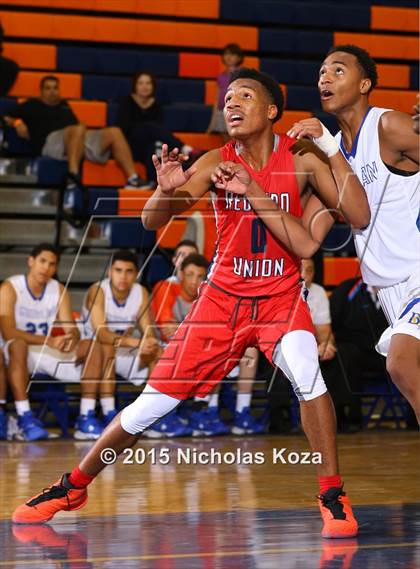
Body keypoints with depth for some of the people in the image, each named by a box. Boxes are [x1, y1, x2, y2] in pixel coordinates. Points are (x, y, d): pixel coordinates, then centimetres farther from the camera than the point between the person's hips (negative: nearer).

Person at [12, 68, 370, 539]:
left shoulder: (302, 158, -11)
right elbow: (152, 221, -14)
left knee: (305, 371, -32)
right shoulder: (217, 164, -9)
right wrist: (166, 189, -38)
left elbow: (361, 218, -18)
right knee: (153, 402, 0)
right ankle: (73, 486, 19)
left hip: (280, 297, -1)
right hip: (223, 295, 1)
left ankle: (332, 496, -16)